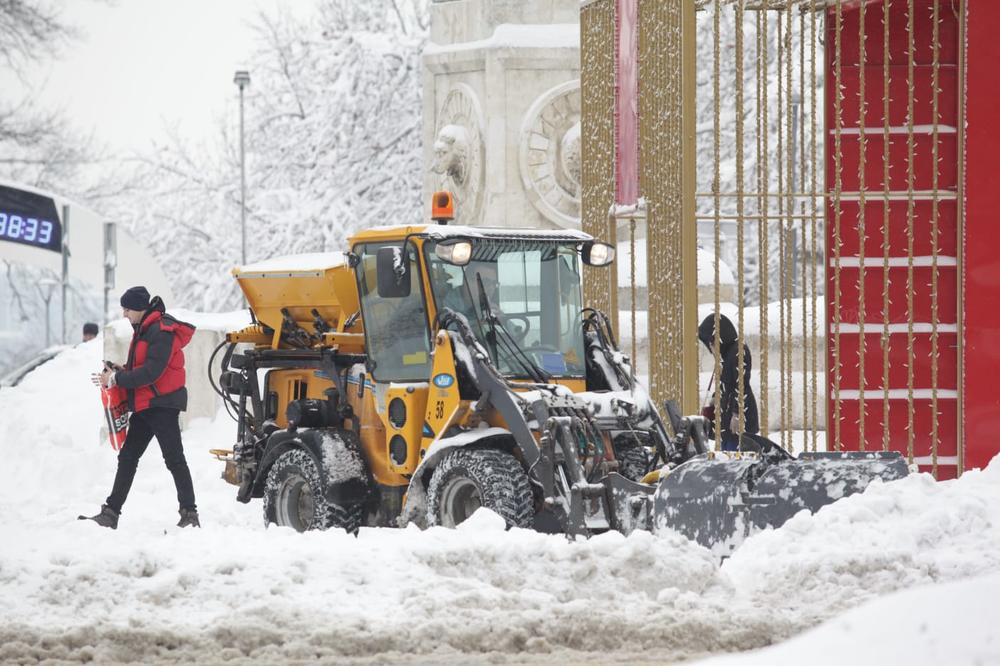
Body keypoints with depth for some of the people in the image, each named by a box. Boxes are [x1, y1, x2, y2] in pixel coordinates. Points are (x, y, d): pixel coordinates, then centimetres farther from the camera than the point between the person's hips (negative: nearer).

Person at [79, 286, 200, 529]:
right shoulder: (144, 329, 14)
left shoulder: (161, 332, -17)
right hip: (145, 406, 10)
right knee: (127, 457, 9)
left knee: (174, 459, -7)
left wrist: (116, 379, -16)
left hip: (163, 404, -10)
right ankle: (110, 513, 12)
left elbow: (152, 372, -23)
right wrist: (122, 371, 4)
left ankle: (190, 515, -3)